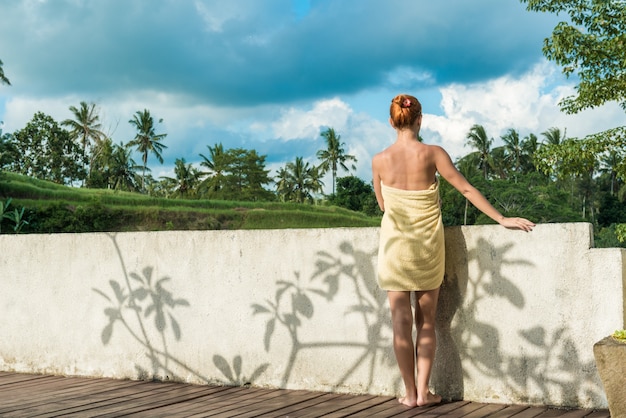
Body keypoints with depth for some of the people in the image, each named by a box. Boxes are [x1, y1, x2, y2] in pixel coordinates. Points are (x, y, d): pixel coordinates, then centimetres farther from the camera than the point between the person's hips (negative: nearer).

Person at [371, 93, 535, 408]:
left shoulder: (379, 160, -7)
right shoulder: (432, 154, -10)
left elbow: (382, 204, 7)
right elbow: (466, 189, -7)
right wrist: (502, 219, 0)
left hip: (395, 244, 0)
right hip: (428, 245, 0)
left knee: (401, 322, 6)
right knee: (426, 322, 12)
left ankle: (410, 393, 9)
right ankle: (423, 392, 10)